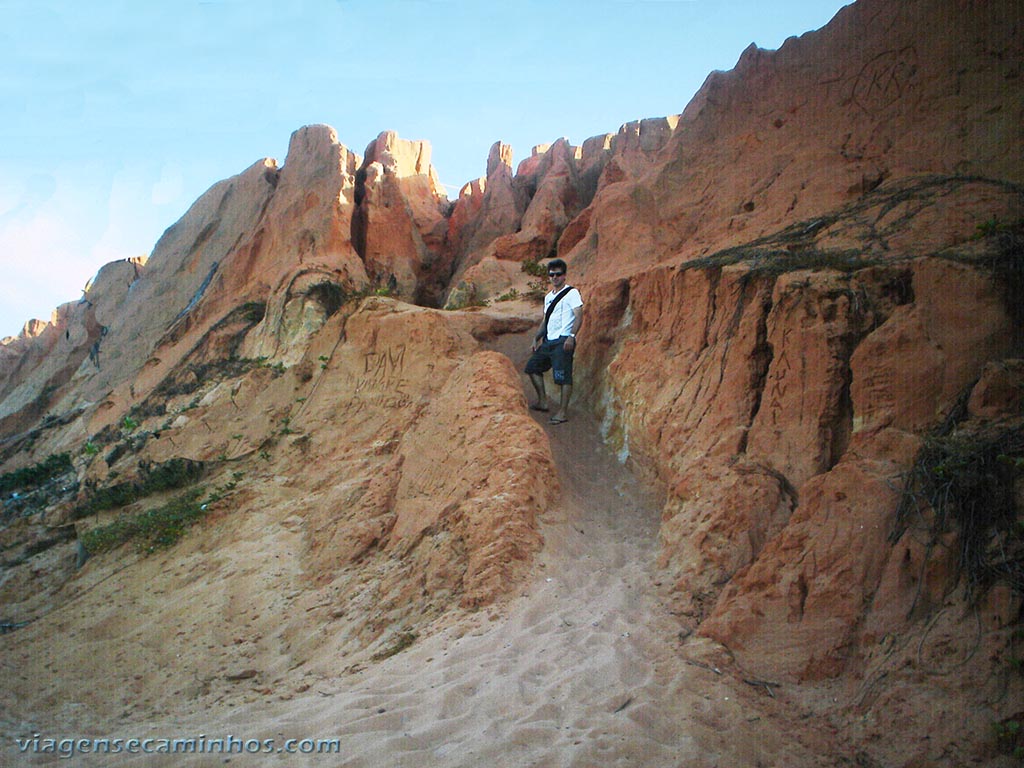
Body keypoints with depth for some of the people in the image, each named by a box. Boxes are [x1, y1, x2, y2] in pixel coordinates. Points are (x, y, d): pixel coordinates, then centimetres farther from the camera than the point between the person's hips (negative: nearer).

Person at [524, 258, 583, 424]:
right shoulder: (548, 297, 20)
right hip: (548, 341, 9)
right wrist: (537, 338, 17)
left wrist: (572, 336, -24)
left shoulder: (572, 293, -4)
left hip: (563, 340, -9)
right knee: (533, 366, 11)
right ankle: (543, 401, 19)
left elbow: (579, 316, -13)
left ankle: (563, 412, -8)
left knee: (563, 376, -10)